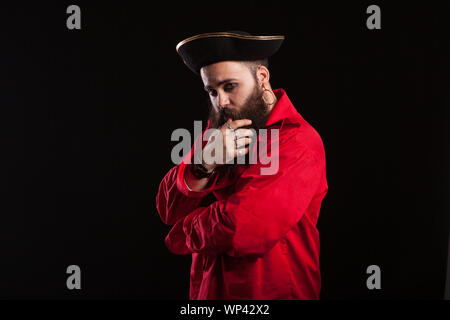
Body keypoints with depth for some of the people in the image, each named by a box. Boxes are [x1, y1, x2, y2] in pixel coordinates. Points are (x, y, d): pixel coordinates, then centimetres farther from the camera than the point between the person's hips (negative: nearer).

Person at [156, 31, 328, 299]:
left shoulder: (298, 142, -19)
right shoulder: (216, 130, 2)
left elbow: (243, 228, -26)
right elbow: (169, 209, -4)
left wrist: (185, 232, -8)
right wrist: (205, 164, -22)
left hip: (270, 293, -6)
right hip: (206, 290, 6)